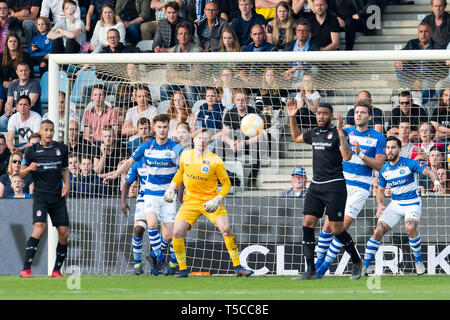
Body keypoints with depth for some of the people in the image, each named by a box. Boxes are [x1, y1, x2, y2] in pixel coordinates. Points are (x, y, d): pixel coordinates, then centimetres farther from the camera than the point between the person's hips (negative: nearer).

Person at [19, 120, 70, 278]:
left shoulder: (61, 148, 10)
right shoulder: (32, 150, 2)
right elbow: (21, 174, 7)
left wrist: (67, 184, 5)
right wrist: (29, 168, -15)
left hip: (58, 197, 4)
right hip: (40, 195, -4)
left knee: (64, 233, 0)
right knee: (39, 228, -22)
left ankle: (56, 270, 15)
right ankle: (26, 270, -22)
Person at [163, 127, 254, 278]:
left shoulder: (215, 161, -10)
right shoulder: (185, 155, 2)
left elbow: (226, 184, -3)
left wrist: (217, 199, -17)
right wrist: (172, 187, 12)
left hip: (210, 201, -3)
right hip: (190, 201, 3)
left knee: (226, 228, -22)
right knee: (177, 233, -15)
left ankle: (237, 267, -11)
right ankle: (182, 269, 2)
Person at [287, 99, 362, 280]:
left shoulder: (338, 133, -7)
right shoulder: (314, 133, 12)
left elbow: (347, 156, -21)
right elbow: (296, 138, 33)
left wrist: (340, 131, -23)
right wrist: (292, 117, 21)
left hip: (334, 185, -6)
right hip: (315, 185, 6)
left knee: (337, 230, -5)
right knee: (307, 225, -4)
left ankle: (357, 262, 17)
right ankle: (310, 271, -2)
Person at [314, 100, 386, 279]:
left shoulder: (378, 138, -1)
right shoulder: (345, 133, 7)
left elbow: (379, 165, -6)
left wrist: (361, 155, -19)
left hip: (361, 187, -3)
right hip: (342, 182, 3)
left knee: (343, 227, -9)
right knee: (329, 224, -2)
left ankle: (326, 264, 0)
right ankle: (319, 260, 13)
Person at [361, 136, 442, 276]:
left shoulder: (409, 163, -11)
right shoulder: (384, 170, 3)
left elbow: (429, 172, -17)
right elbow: (380, 190, 14)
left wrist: (436, 181, -39)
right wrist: (379, 205, -5)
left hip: (412, 203, -4)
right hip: (395, 204, 4)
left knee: (410, 228, -31)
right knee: (378, 231, -10)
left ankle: (418, 260, -9)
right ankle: (364, 267, -2)